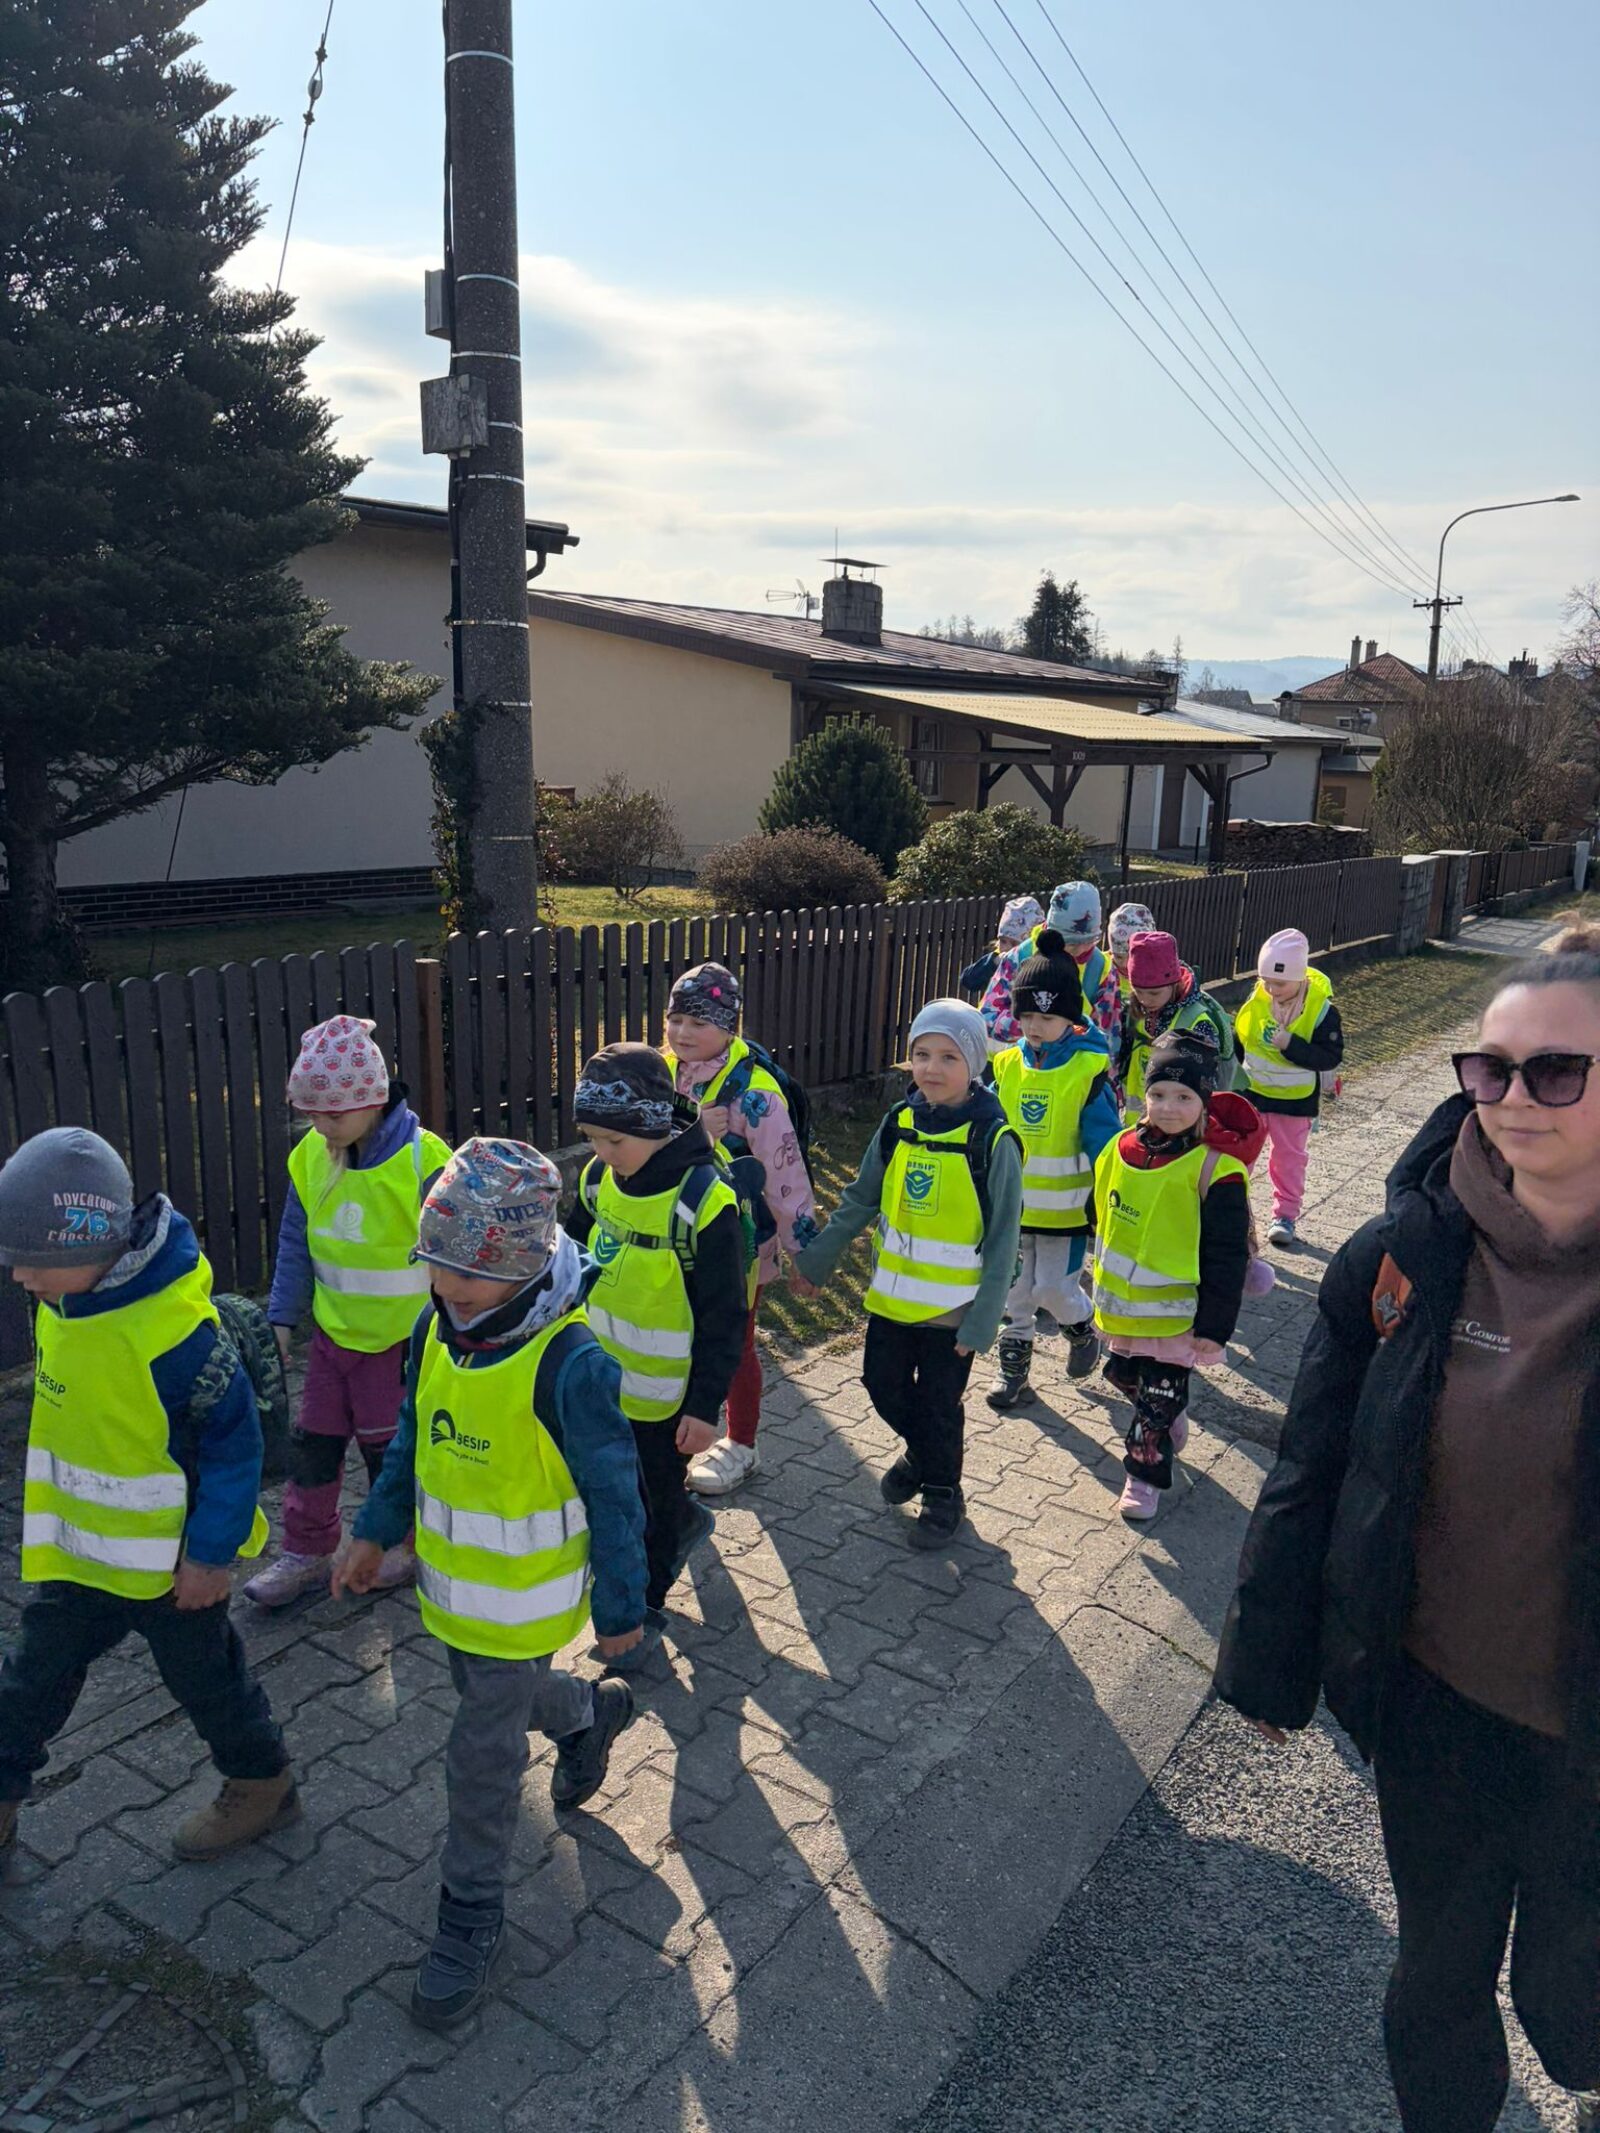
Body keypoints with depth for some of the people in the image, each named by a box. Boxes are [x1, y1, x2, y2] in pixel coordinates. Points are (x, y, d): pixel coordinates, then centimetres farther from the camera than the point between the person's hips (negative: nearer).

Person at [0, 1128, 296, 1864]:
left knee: (202, 1675, 15)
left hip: (167, 1552, -7)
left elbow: (234, 1439, -24)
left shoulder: (170, 1327, -33)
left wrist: (210, 1552, -18)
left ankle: (262, 1784, 38)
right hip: (81, 1544, 7)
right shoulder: (63, 1300, -8)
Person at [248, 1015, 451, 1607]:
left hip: (398, 1337, -5)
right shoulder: (310, 1156, -4)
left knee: (390, 1447, 11)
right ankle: (306, 1553, 32)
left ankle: (410, 1544, 34)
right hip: (333, 1332, 5)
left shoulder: (421, 1160, -22)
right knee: (313, 1442, 14)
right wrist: (282, 1315, 3)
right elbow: (296, 1243, 7)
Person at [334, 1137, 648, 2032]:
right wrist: (376, 1531, 9)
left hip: (525, 1603, -7)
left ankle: (473, 1916, 31)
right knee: (497, 1696, 29)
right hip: (451, 1584, 7)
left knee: (484, 1757, 7)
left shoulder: (570, 1365, -31)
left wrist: (622, 1609, -12)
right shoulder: (436, 1330, -10)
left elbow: (613, 1496, -21)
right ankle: (593, 1715, 59)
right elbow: (412, 1440, 7)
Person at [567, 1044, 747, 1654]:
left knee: (653, 1496, 13)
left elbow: (725, 1316, -19)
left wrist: (705, 1404, -16)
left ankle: (645, 1604, 35)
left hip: (665, 1389, -6)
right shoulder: (599, 1179, -6)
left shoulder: (704, 1200, -25)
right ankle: (687, 1523, 51)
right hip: (602, 1374, 6)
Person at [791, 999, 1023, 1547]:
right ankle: (920, 1453, 46)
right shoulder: (899, 1124, -2)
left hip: (953, 1305, -5)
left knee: (938, 1403, 8)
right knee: (883, 1385, 16)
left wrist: (983, 1321, -14)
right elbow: (859, 1200, 9)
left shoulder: (992, 1140, -16)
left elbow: (1003, 1239, -13)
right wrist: (816, 1259, 11)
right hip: (892, 1294, 5)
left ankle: (942, 1494, 33)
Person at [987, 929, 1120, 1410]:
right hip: (1014, 1203, 4)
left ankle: (1082, 1327, 33)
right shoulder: (1006, 1067, -3)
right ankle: (1014, 1365, 29)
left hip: (1067, 1206, -4)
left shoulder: (1088, 1072, -15)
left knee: (1055, 1288, 0)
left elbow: (1103, 1143, -12)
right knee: (1015, 1289, 13)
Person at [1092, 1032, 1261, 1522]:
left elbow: (1227, 1256, -16)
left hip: (1176, 1313, -6)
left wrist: (1215, 1325, -15)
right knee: (1124, 1374, 23)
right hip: (1123, 1304, 7)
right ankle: (1170, 1425, 48)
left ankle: (1146, 1473, 25)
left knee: (1158, 1399, 6)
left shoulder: (1216, 1168, -20)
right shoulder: (1123, 1148, -3)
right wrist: (1104, 1287, 18)